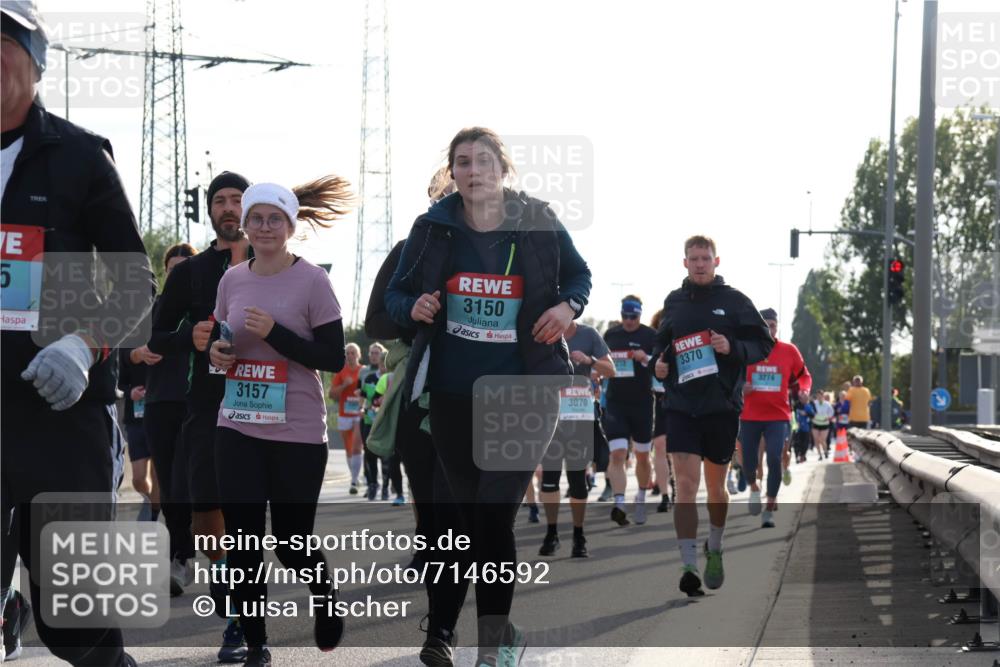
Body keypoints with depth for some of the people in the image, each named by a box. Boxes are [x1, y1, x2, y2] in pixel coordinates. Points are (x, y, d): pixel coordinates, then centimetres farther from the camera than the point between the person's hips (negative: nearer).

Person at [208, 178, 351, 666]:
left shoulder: (312, 281, -8)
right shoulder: (231, 280, 6)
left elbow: (334, 358, -10)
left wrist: (274, 332, -19)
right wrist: (216, 351, -4)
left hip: (296, 433, -4)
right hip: (237, 429, 4)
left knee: (291, 544, 5)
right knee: (241, 545, 1)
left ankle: (323, 591, 38)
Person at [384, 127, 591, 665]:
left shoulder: (538, 224, -1)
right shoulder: (432, 229, 2)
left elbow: (578, 274, 14)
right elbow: (395, 294, 12)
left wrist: (569, 304, -7)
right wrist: (413, 308, -11)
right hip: (452, 395, 3)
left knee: (494, 517, -13)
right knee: (469, 516, 10)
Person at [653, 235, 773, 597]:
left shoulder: (734, 301, 1)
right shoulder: (674, 302, 9)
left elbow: (764, 344, 1)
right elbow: (661, 343, 24)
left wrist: (732, 347, -16)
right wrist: (659, 363, 4)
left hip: (722, 406, -1)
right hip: (681, 406, 1)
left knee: (715, 485, 14)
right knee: (686, 484, -12)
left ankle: (714, 549, 37)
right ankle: (689, 564, -16)